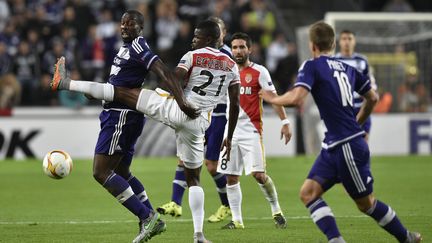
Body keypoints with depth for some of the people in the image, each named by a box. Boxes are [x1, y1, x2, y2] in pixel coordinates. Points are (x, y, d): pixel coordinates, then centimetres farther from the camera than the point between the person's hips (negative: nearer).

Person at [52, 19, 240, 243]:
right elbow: (235, 105, 13)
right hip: (198, 124, 4)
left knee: (122, 92, 1)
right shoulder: (232, 66, 13)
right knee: (193, 178, 16)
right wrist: (229, 138, 21)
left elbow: (173, 79, -17)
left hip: (177, 110, -4)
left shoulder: (193, 56, 1)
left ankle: (65, 83, 3)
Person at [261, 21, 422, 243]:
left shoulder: (311, 66, -10)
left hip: (348, 147, -8)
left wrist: (272, 99, -3)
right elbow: (372, 98, 21)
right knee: (308, 193, 3)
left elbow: (296, 98, -23)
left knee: (366, 203, 5)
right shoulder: (347, 67, 13)